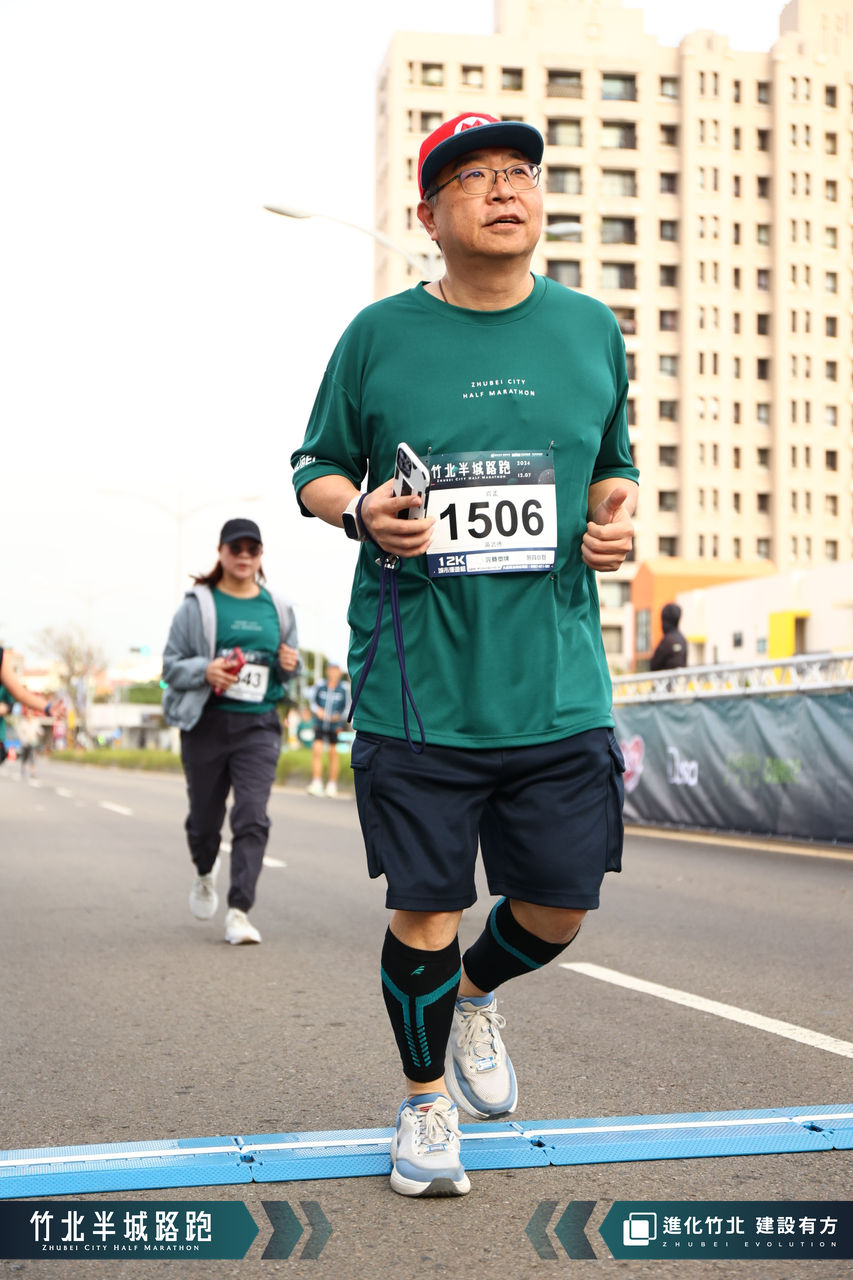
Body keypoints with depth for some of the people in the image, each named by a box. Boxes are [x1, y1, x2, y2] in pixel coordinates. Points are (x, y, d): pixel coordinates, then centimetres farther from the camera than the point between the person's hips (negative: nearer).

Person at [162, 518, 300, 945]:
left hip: (258, 726, 1)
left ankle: (239, 911, -13)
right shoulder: (198, 605, 0)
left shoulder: (277, 607, 10)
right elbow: (171, 664, 1)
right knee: (205, 814, 11)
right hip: (208, 723, -1)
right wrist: (205, 670, -19)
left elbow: (290, 662, 22)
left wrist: (290, 664, -2)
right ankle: (205, 872, 44)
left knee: (253, 817, -13)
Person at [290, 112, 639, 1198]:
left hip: (559, 683, 3)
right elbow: (315, 467, 9)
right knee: (424, 910, 3)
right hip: (417, 688, -2)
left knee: (559, 905, 8)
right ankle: (425, 1098, 30)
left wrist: (618, 517, -1)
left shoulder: (591, 329, 8)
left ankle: (475, 995, 42)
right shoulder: (380, 335, 0)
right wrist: (363, 512, -12)